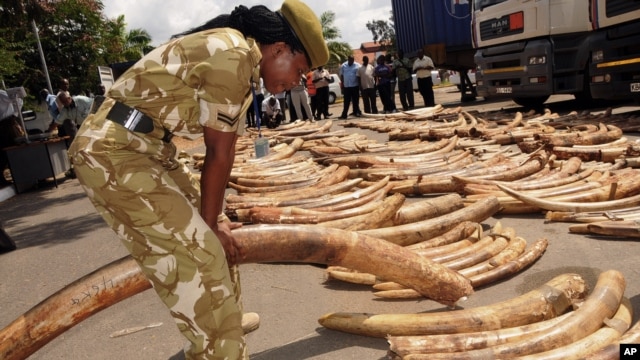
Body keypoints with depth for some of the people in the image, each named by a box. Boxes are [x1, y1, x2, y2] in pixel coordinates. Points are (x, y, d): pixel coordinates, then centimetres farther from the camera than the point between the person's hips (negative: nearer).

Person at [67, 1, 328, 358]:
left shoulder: (236, 54, 12)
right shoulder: (232, 55, -20)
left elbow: (223, 149, 11)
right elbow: (219, 154, -14)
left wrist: (215, 221, 13)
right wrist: (210, 223, -3)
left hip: (147, 147, 10)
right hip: (114, 151, -10)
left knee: (211, 233, 18)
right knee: (198, 253, -8)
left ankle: (223, 317, 38)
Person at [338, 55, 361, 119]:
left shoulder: (357, 66, -3)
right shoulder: (343, 66, 4)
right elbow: (341, 76, 8)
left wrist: (360, 86, -5)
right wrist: (342, 86, 5)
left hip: (355, 86, -2)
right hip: (346, 86, 2)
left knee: (355, 101, 5)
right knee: (346, 102, 6)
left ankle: (356, 112, 13)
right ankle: (344, 114, 9)